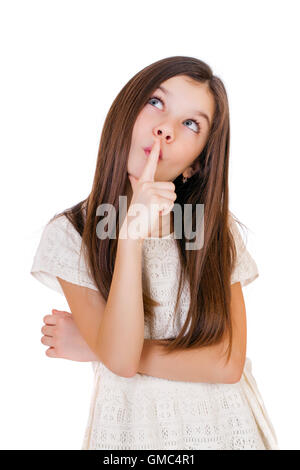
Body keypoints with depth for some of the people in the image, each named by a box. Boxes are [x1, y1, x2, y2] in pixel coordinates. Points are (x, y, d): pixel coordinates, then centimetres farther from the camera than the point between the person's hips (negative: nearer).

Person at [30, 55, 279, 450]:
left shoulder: (217, 229, -6)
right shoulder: (69, 234, -11)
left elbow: (229, 363, -13)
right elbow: (120, 361, -19)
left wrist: (90, 348, -15)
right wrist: (131, 237, -31)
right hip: (132, 427, -1)